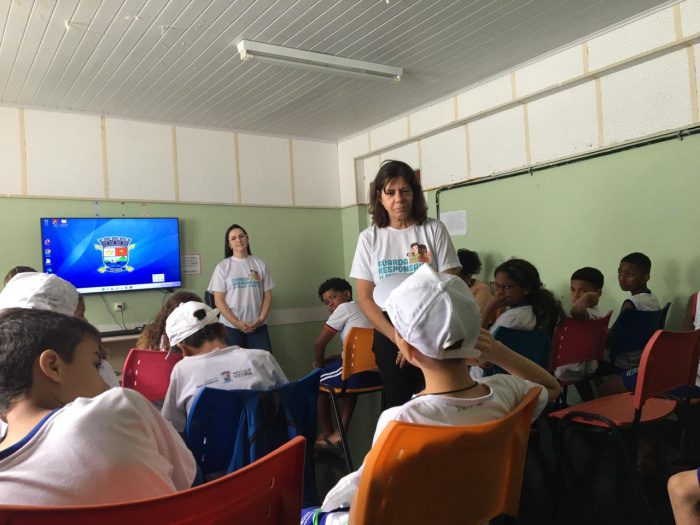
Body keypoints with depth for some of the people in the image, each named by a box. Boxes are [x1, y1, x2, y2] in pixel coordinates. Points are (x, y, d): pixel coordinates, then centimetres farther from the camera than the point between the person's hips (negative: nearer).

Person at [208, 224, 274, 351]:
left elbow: (267, 295, 6)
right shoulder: (222, 267, -1)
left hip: (258, 326, 2)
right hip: (231, 327, -1)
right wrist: (237, 323, -11)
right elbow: (219, 301, -3)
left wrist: (261, 319, -6)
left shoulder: (260, 264, 5)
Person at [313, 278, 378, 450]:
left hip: (361, 374, -8)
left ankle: (325, 434, 25)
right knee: (349, 375, 38)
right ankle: (340, 432, 29)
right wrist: (327, 360, 22)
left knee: (317, 379, 17)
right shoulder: (364, 309, 27)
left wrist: (319, 364, 19)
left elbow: (319, 343, 0)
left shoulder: (345, 308, 3)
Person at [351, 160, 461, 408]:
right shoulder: (369, 238, 3)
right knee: (398, 403, 10)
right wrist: (397, 337, -11)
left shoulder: (434, 229, -1)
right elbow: (365, 298, 1)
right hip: (388, 332, 2)